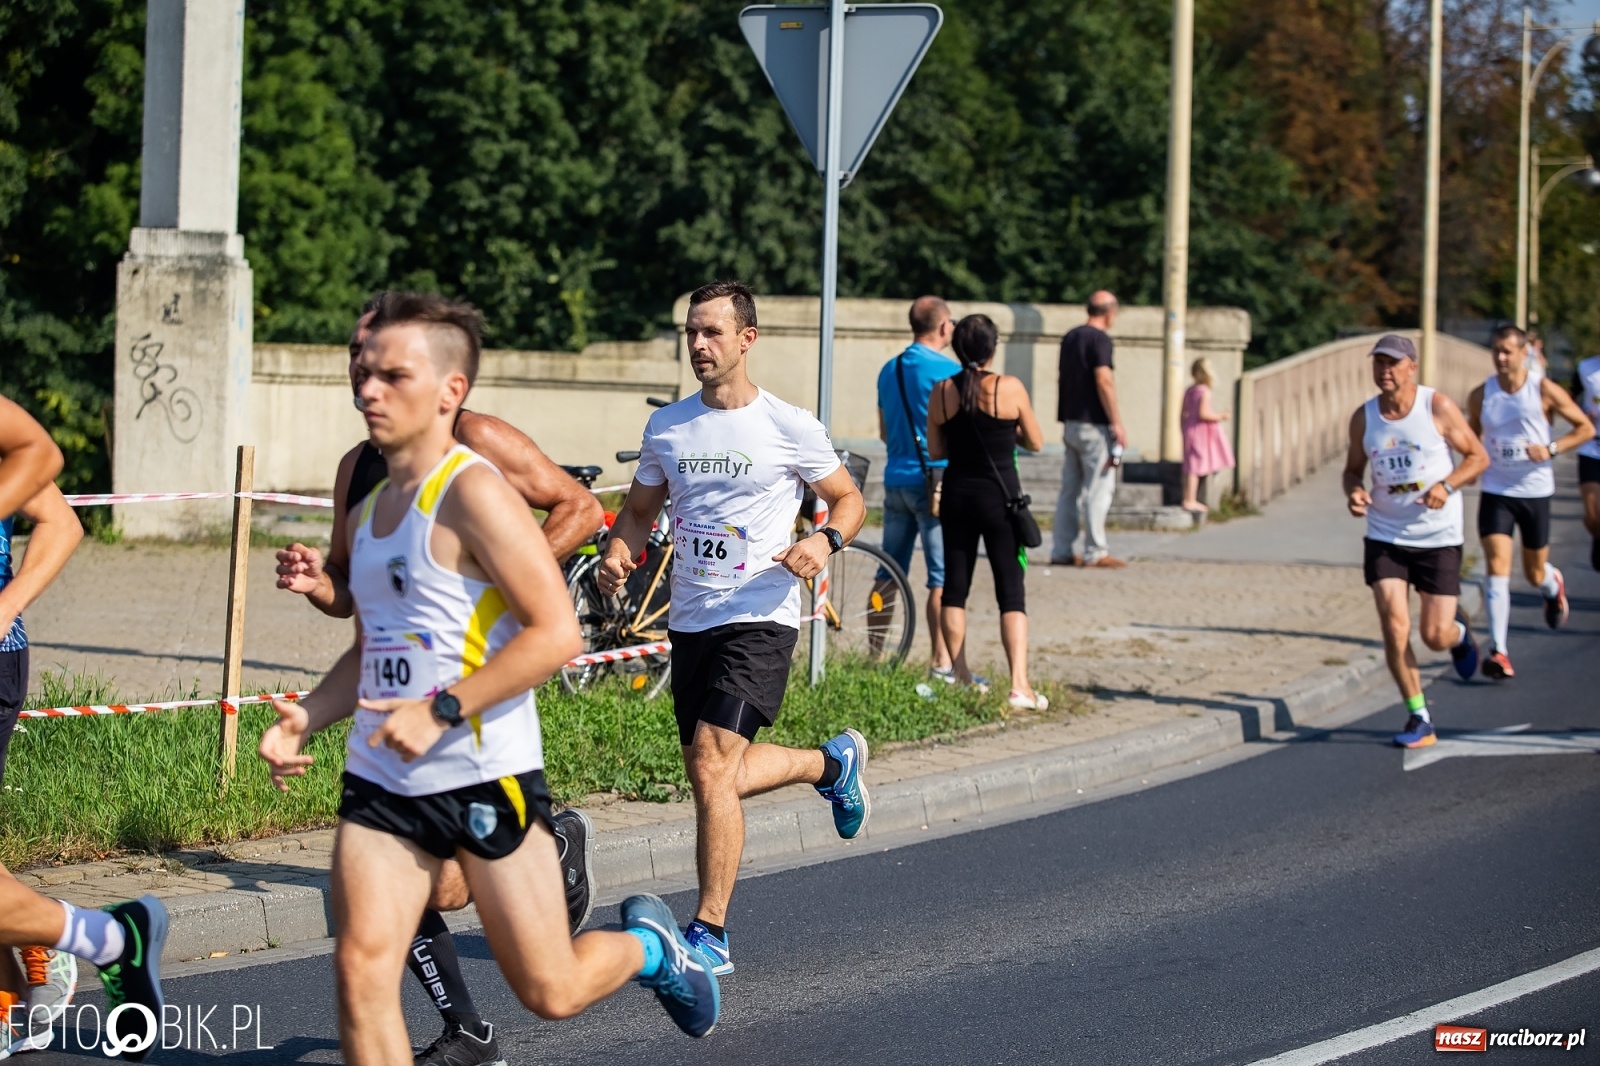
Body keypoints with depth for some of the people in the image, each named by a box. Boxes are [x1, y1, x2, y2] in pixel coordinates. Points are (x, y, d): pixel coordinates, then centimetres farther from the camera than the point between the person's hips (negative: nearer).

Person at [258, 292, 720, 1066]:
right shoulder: (372, 507, 13)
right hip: (381, 779, 7)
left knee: (550, 991, 4)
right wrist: (304, 719, 7)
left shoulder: (474, 493, -13)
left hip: (485, 776, -7)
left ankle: (647, 946, 37)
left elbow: (557, 633, -19)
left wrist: (442, 710, -24)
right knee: (361, 967, -10)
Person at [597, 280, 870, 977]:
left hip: (760, 619, -6)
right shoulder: (666, 428, 6)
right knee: (714, 775, 15)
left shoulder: (789, 428, -6)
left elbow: (849, 499, 6)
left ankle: (710, 934, -11)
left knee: (711, 769, -17)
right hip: (691, 622, 6)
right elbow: (640, 509, 18)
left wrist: (825, 541, -16)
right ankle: (832, 763, 43)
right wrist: (617, 553, -4)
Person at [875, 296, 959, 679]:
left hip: (895, 479, 7)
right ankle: (941, 663, -8)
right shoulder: (947, 371, -12)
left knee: (888, 575, 13)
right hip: (936, 481, -7)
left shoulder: (889, 370, 11)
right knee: (944, 578, -5)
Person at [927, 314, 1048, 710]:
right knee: (1012, 593, -2)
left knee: (955, 588, 13)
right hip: (1000, 496, -3)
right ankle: (1019, 685, -11)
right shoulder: (1010, 388, -10)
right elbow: (1035, 442, 0)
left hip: (957, 495, 3)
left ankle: (959, 678, 17)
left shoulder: (942, 391, -1)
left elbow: (935, 449, 5)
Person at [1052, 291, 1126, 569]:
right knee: (1099, 488, -5)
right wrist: (1117, 424, -16)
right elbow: (1104, 381, -19)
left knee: (1070, 489, 10)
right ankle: (1095, 553, -5)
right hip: (1093, 424, -8)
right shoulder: (1100, 339, -12)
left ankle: (1062, 551, 10)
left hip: (1071, 422, 8)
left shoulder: (1070, 337, 14)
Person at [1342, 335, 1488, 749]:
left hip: (1438, 538, -2)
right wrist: (1354, 492, -10)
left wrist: (1447, 485, -20)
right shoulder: (1363, 418, 0)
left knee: (1435, 636, -2)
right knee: (1394, 626, -12)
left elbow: (1478, 456, -2)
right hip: (1385, 536, 2)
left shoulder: (1438, 407, -9)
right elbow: (1353, 469, 13)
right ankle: (1419, 719, 1)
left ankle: (1459, 630, 37)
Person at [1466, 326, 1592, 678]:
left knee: (1535, 573, 12)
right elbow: (1473, 437, 16)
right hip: (1496, 493, 1)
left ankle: (1554, 588, 51)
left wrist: (1552, 449, -17)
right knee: (1497, 566, -15)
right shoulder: (1481, 395, -2)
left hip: (1535, 491, -1)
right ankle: (1498, 650, -17)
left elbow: (1586, 428, -2)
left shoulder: (1544, 391, -9)